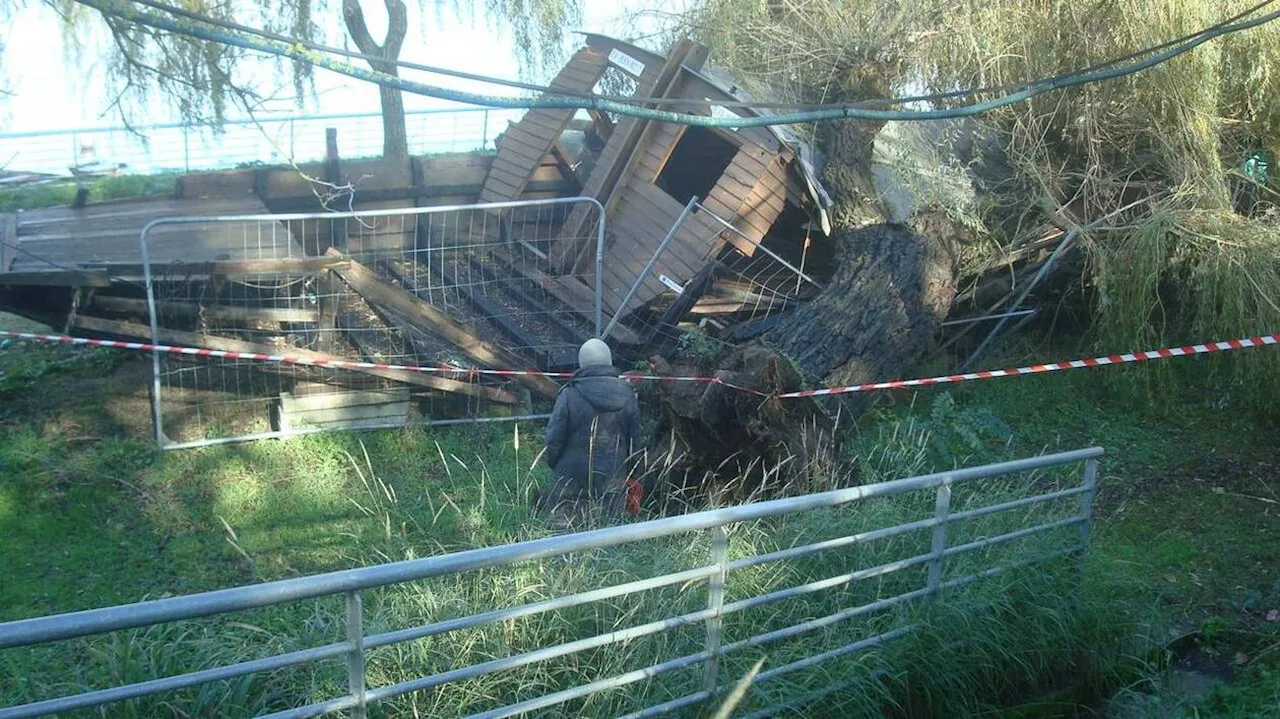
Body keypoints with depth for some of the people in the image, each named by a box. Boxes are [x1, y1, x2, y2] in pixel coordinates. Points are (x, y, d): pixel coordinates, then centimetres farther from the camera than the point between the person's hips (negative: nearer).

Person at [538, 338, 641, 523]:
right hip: (612, 479, 2)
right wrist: (625, 469, 22)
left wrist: (553, 465, 12)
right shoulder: (627, 395, 0)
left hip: (573, 475, -2)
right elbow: (635, 440, 8)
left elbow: (554, 438, -7)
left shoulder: (570, 394, -11)